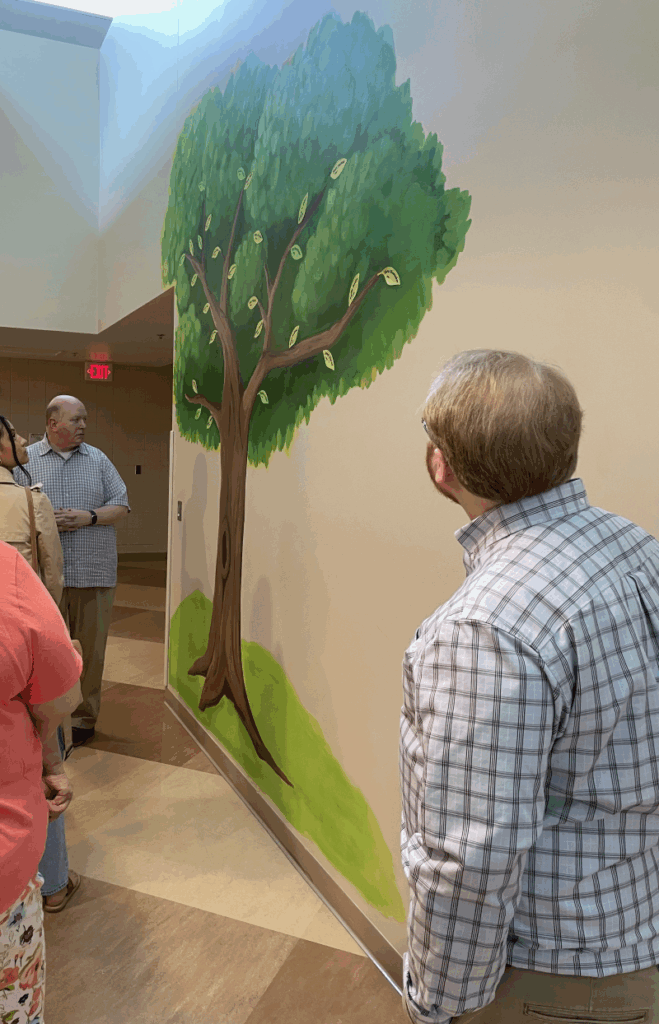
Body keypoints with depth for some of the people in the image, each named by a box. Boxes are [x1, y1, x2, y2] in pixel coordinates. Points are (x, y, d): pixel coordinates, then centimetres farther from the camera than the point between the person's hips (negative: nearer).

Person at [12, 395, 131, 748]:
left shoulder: (98, 459, 9)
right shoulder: (25, 460, 6)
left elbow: (121, 505, 7)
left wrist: (89, 517, -9)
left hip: (93, 573, 1)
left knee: (90, 647, 5)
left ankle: (83, 717, 19)